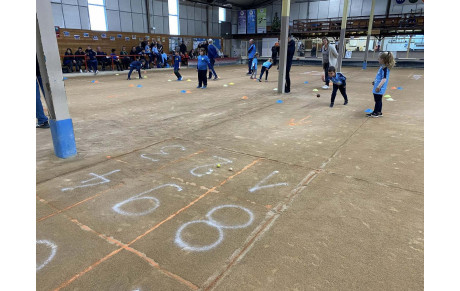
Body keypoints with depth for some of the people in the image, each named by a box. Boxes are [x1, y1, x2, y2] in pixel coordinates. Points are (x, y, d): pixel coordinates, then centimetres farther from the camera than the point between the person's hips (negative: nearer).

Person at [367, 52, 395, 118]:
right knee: (377, 100, 17)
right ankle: (378, 112, 27)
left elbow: (384, 79, -26)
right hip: (377, 86, 10)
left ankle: (376, 113, 11)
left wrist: (379, 86, -35)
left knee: (378, 100, 1)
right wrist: (375, 82, 35)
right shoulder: (382, 67, 10)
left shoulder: (385, 68, -19)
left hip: (379, 89, -10)